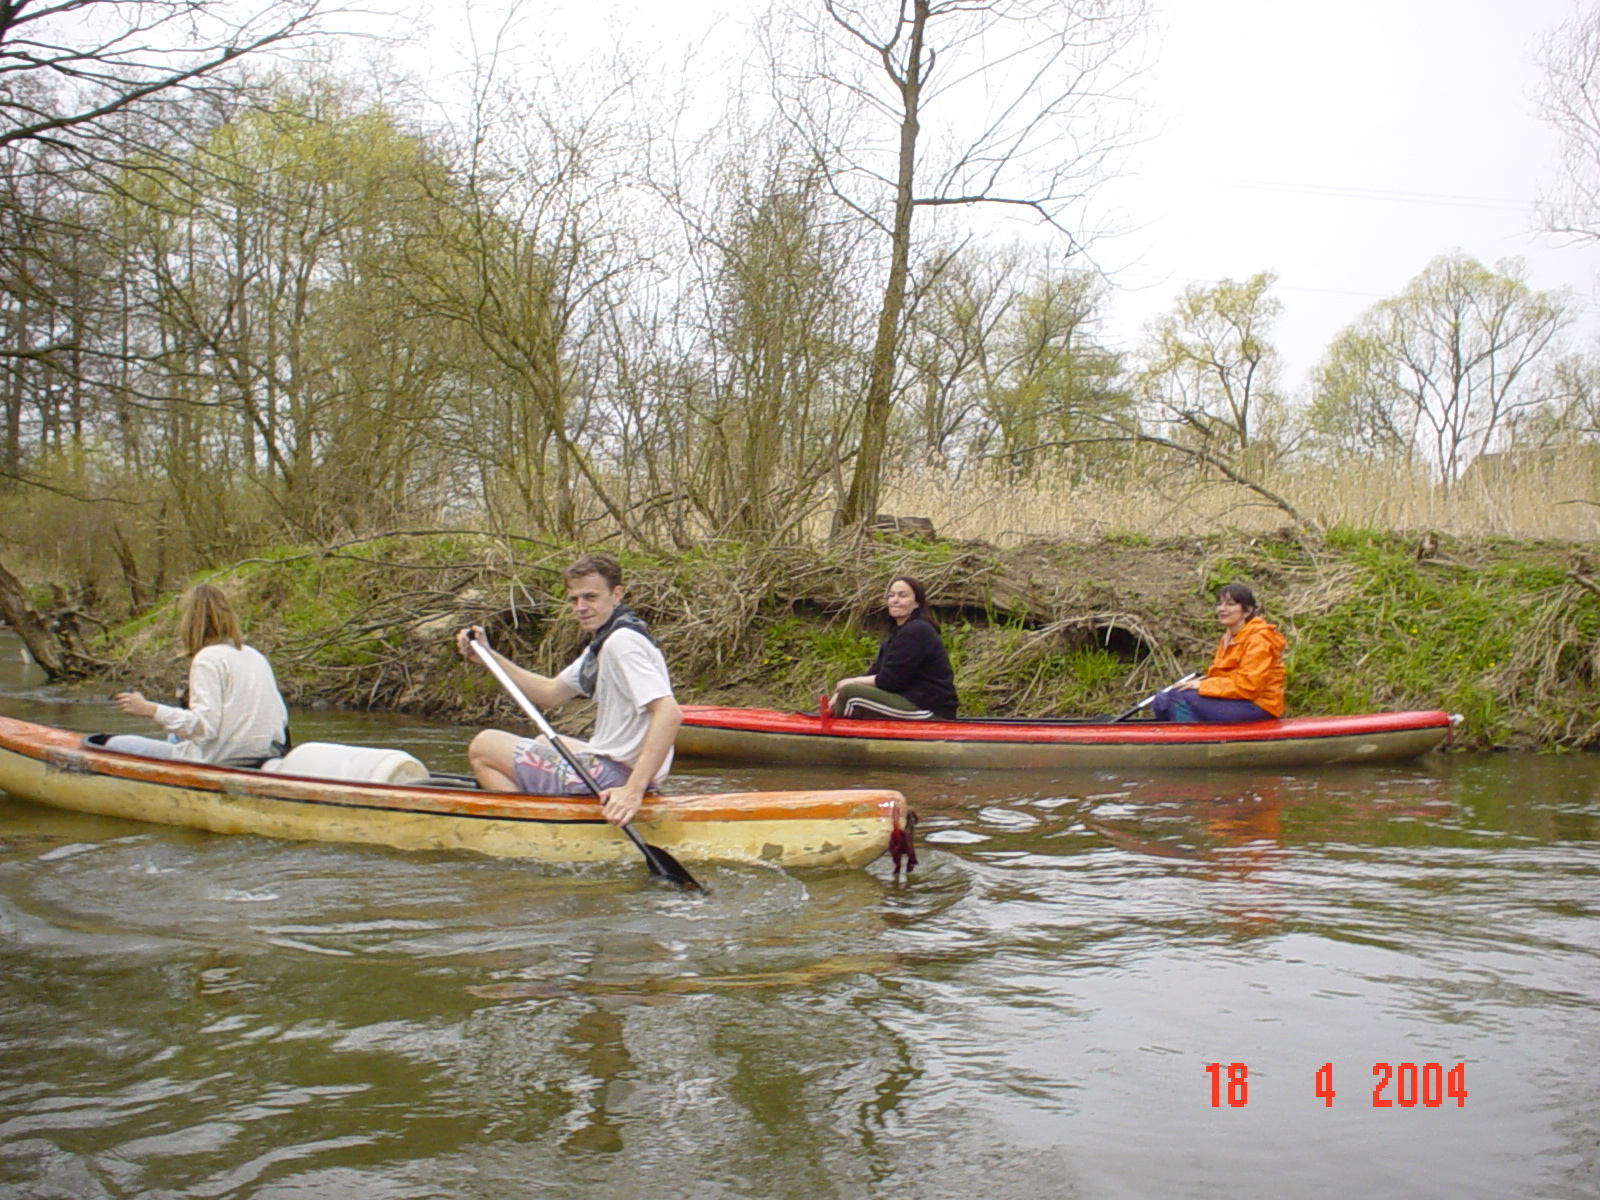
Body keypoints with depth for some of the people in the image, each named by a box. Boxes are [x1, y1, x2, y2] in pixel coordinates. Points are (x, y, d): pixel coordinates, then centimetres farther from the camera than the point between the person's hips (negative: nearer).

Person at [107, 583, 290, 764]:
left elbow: (205, 725, -19)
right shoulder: (256, 656, 11)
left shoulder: (208, 658, -10)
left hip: (220, 762, -8)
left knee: (115, 744, 3)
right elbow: (281, 718, 9)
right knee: (175, 737, 36)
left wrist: (149, 709, -16)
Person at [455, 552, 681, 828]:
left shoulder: (622, 642, -19)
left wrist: (634, 790, -35)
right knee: (544, 742, 39)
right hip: (615, 763, 11)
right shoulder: (601, 644, 13)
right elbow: (550, 694, 21)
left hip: (612, 779, -11)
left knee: (483, 747, 1)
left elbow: (670, 714, -30)